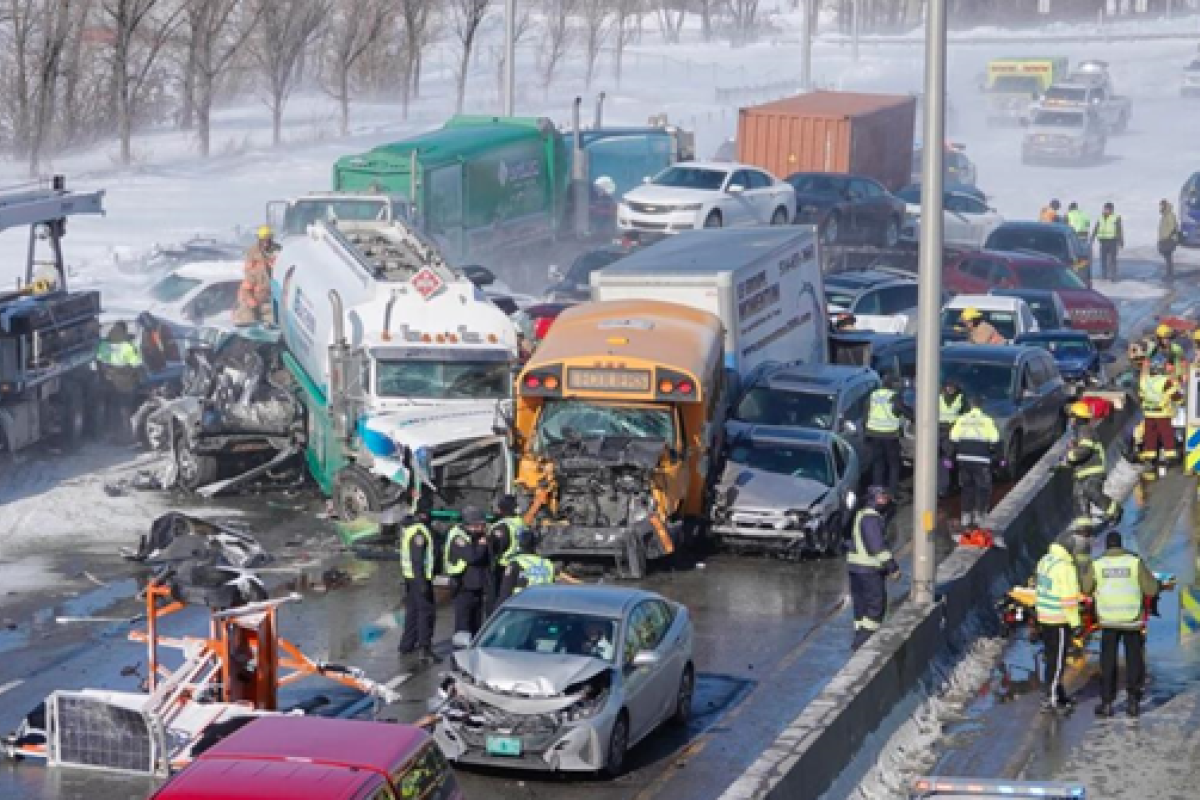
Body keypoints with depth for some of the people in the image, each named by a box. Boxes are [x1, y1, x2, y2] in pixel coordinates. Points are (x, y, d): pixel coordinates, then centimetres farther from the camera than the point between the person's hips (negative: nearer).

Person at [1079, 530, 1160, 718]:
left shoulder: (1097, 565, -4)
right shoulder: (1135, 562, -8)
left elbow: (1085, 588, 8)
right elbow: (1151, 589, -5)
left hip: (1108, 620, 1)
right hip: (1133, 620, -1)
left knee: (1107, 663, 10)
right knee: (1134, 661, 12)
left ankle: (1106, 703, 9)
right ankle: (1132, 701, 9)